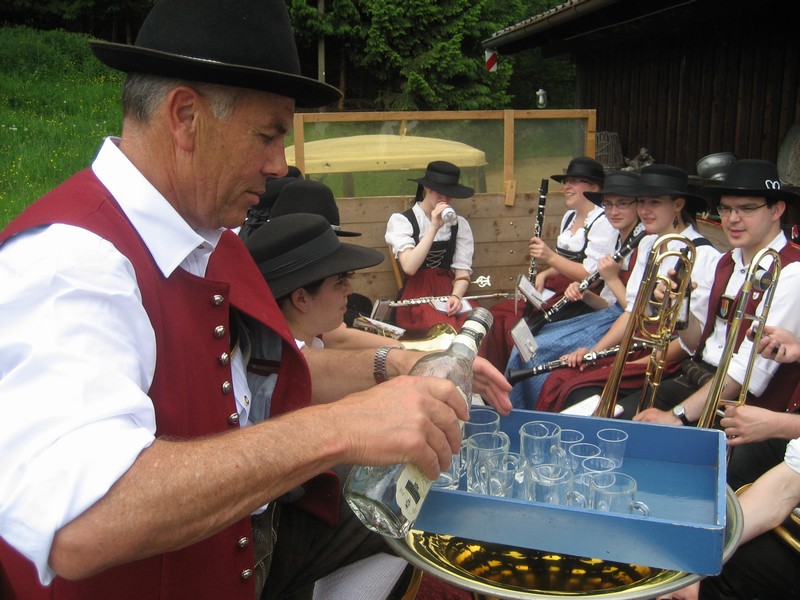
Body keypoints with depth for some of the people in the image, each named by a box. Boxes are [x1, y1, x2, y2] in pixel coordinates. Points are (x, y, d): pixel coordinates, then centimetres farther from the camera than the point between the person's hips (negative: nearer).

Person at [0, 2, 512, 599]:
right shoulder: (68, 259, -25)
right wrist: (337, 430, -39)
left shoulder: (214, 239, 5)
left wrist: (389, 367, 2)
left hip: (251, 541, 7)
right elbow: (77, 528, -38)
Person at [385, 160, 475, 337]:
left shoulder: (460, 224, 11)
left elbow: (462, 271, 3)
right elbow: (409, 267, -16)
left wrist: (456, 296, -18)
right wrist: (434, 227, -19)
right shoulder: (401, 220, -1)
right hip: (416, 296, -3)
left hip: (449, 292, 4)